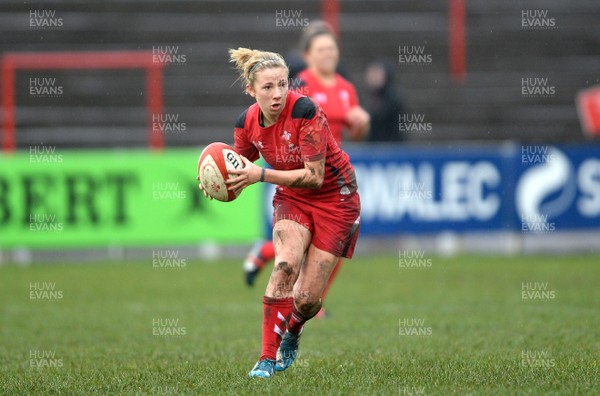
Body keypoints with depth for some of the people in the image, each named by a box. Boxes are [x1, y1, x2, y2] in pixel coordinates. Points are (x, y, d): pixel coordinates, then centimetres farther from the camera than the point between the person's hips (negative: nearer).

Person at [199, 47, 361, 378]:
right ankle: (267, 358, -21)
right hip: (291, 198, 4)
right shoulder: (247, 123, -10)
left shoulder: (305, 111, -28)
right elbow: (241, 174, 5)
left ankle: (291, 335, 32)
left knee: (307, 298, -4)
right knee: (286, 264, -27)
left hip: (334, 199, -4)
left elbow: (314, 176, -28)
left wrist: (261, 174, -35)